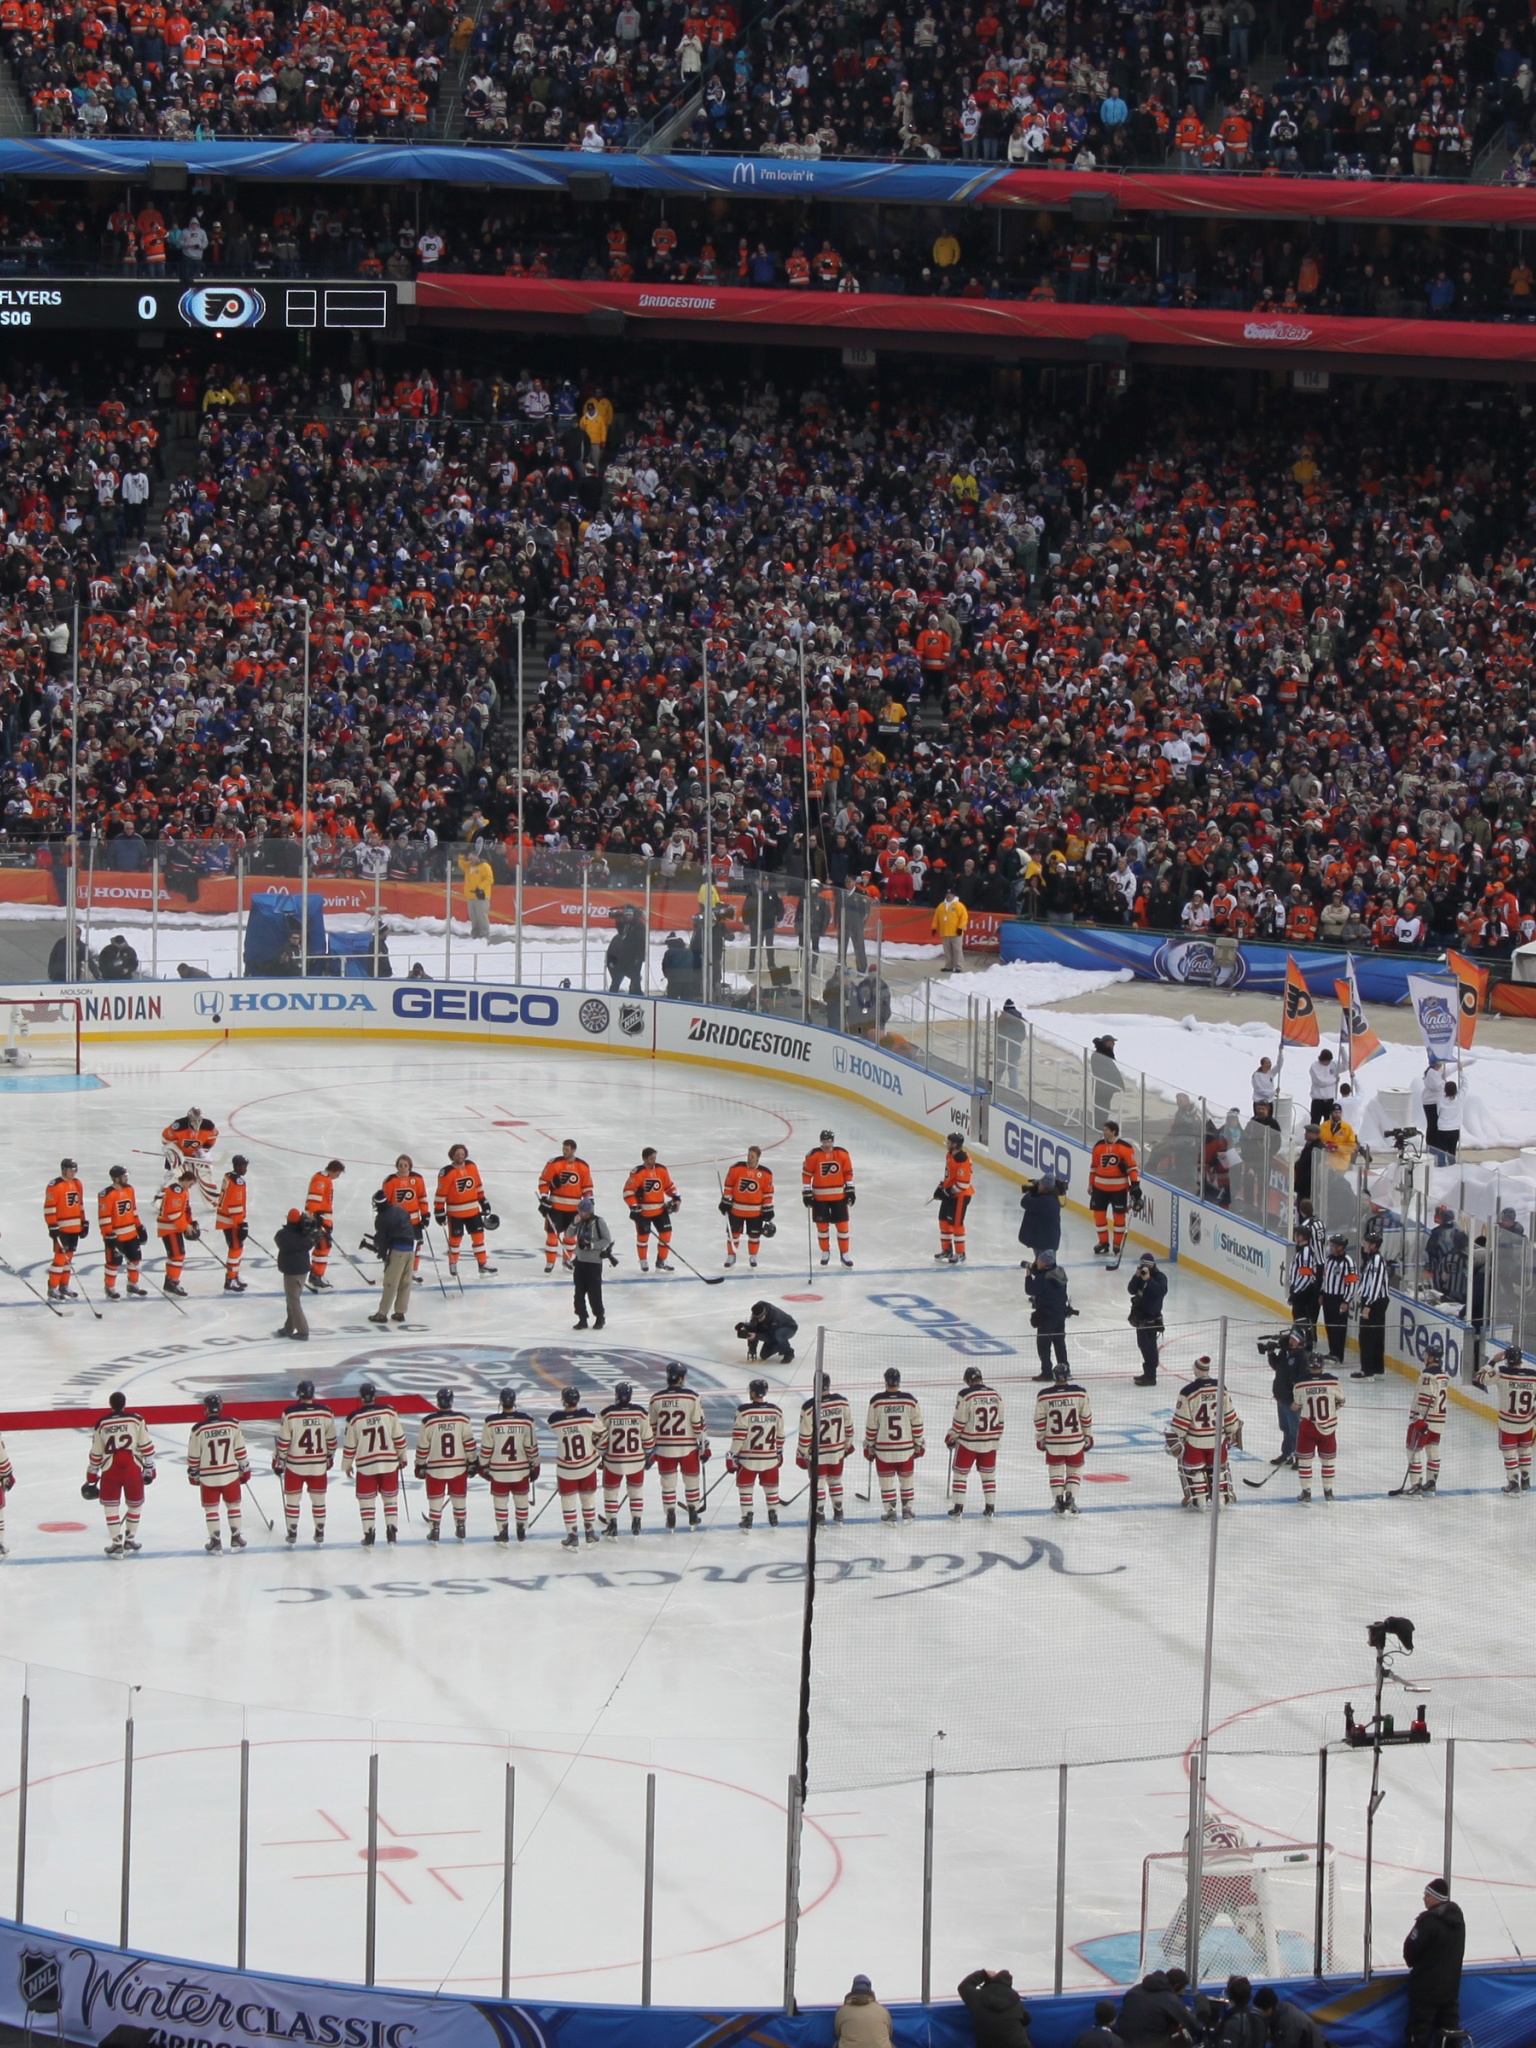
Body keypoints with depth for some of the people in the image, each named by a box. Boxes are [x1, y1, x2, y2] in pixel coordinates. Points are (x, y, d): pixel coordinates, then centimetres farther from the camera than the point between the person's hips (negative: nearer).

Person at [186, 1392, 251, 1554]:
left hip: (208, 1476, -1)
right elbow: (240, 1450, 1)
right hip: (230, 1474, 1)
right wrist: (245, 1469, 14)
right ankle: (236, 1539, 17)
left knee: (211, 1508, 10)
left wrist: (193, 1474, 13)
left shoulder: (198, 1429, -10)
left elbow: (193, 1456, -2)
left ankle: (215, 1541, 9)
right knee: (233, 1505, 15)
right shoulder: (233, 1425, -6)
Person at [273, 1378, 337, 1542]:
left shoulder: (289, 1414, -14)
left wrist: (278, 1461, 3)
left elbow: (283, 1442, -9)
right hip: (319, 1465, 2)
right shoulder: (326, 1413, -6)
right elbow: (331, 1440, 3)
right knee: (318, 1499, 14)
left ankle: (292, 1533, 16)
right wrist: (330, 1458, 19)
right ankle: (320, 1533, 20)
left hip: (295, 1465, -2)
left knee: (292, 1499, 12)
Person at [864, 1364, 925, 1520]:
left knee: (886, 1480, 9)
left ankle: (889, 1511, 11)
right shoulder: (910, 1400, -7)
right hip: (906, 1449, 1)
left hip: (883, 1449, -1)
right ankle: (907, 1509, 20)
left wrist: (869, 1446, 7)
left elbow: (871, 1427, -5)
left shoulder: (876, 1401, -10)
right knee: (906, 1479, 15)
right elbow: (917, 1425, -1)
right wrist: (918, 1445, 11)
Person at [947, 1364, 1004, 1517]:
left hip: (968, 1442, -4)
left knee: (960, 1472, 9)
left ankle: (958, 1507, 9)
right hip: (990, 1442, 4)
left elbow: (959, 1421, -13)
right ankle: (990, 1506, 17)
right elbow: (1000, 1421, 8)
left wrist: (951, 1438, 2)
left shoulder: (965, 1395, -15)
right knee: (988, 1474, 17)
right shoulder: (996, 1395, 1)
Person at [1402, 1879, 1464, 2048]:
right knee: (1449, 2025, 12)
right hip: (1450, 1985, 8)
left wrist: (1413, 1963, 7)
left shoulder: (1429, 1921, -22)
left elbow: (1410, 1950, -14)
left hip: (1426, 1985, -8)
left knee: (1419, 2029, -1)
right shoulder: (1457, 1918, 5)